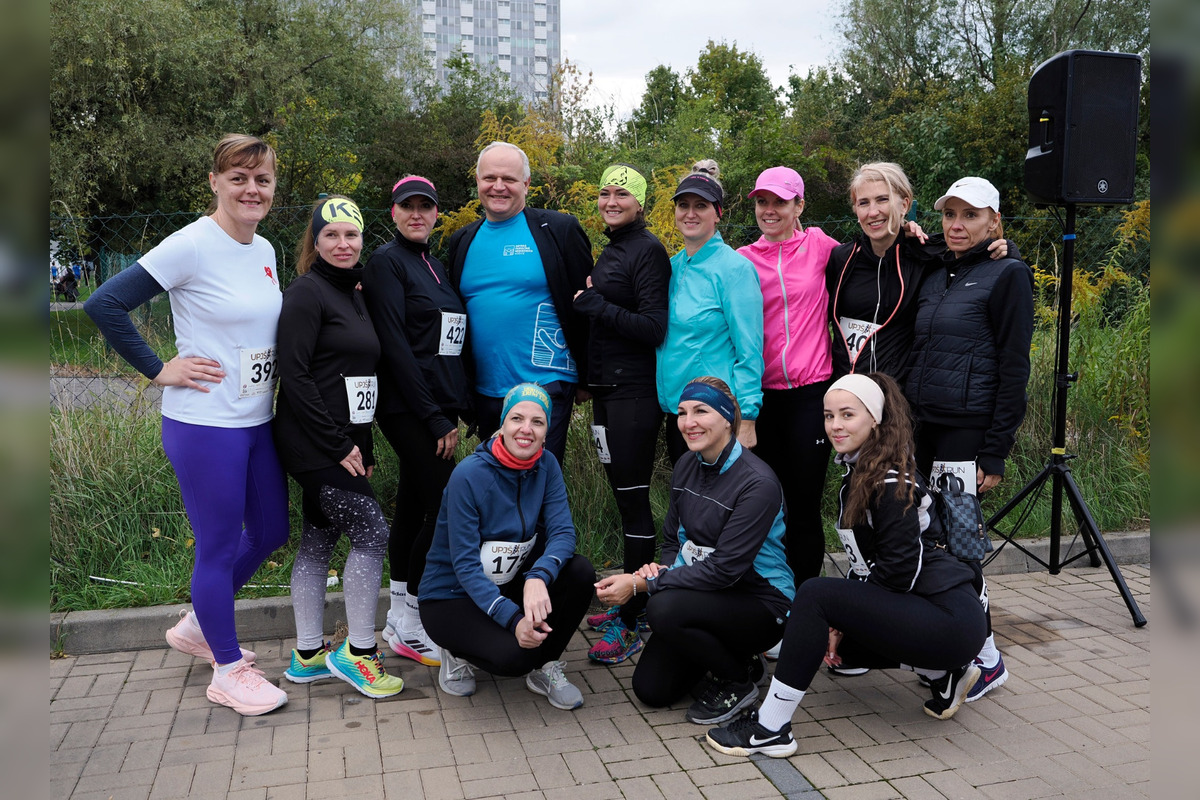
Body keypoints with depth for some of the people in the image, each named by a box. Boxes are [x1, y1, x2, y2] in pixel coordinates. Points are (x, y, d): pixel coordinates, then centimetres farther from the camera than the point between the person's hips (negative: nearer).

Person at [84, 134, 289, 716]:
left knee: (270, 531, 18)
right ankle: (228, 671, 23)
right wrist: (160, 370, -13)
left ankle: (196, 625, 40)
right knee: (219, 548, 4)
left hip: (257, 422, 8)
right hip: (205, 426, -8)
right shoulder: (191, 245, -14)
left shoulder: (264, 250, 9)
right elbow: (104, 305, -16)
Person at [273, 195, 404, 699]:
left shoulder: (351, 295, 16)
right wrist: (338, 445, -18)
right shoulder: (307, 293, -11)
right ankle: (357, 652, 5)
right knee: (371, 531, -8)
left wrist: (364, 447, 15)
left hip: (342, 443, 9)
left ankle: (308, 657, 22)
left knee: (319, 540, 12)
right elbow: (294, 375, -18)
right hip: (316, 445, -9)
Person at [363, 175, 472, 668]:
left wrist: (465, 407, 11)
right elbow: (395, 345, -15)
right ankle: (408, 626, 3)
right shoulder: (388, 262, -7)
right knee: (443, 507, -9)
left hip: (435, 407, 8)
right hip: (408, 407, -8)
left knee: (414, 504, 11)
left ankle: (400, 618, 21)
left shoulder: (435, 266, 18)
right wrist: (434, 418, -17)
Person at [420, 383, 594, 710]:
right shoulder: (469, 475, -23)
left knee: (579, 572, -21)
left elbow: (563, 532, -16)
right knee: (514, 654, -31)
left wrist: (538, 577, -38)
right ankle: (459, 651, 5)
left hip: (510, 582, 5)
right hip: (452, 596, -5)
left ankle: (545, 667, 1)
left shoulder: (546, 465, -7)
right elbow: (465, 565, -24)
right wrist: (513, 618, -37)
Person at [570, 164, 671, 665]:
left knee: (633, 499, -6)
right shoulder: (611, 250, 18)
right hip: (607, 389, 9)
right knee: (625, 497, 15)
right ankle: (633, 601, 27)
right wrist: (588, 301, 9)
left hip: (634, 393, -9)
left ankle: (632, 624, 2)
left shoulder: (647, 250, -9)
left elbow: (653, 328, -17)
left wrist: (597, 305, -15)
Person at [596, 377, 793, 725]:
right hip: (707, 594, 7)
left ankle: (738, 681, -5)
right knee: (650, 688, -1)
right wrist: (664, 571, -14)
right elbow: (673, 537, 10)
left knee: (664, 608, -31)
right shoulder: (687, 465, 0)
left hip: (761, 601, -7)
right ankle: (726, 655, 23)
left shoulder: (758, 483, -23)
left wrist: (641, 584, -26)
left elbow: (725, 568, -26)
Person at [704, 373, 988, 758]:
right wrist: (838, 620, 4)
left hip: (949, 618, -10)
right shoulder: (857, 473, 14)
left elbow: (899, 569, -20)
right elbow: (866, 564, 15)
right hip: (922, 610, 10)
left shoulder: (891, 481, -15)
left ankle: (770, 729, -15)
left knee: (815, 595, -20)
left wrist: (839, 616, -10)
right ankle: (941, 673, 18)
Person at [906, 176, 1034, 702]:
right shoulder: (934, 278, 16)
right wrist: (906, 431, 12)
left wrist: (995, 453, -12)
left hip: (968, 435, -6)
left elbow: (1013, 369, -9)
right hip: (926, 431, 6)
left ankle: (987, 660, 11)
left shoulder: (1007, 275, -4)